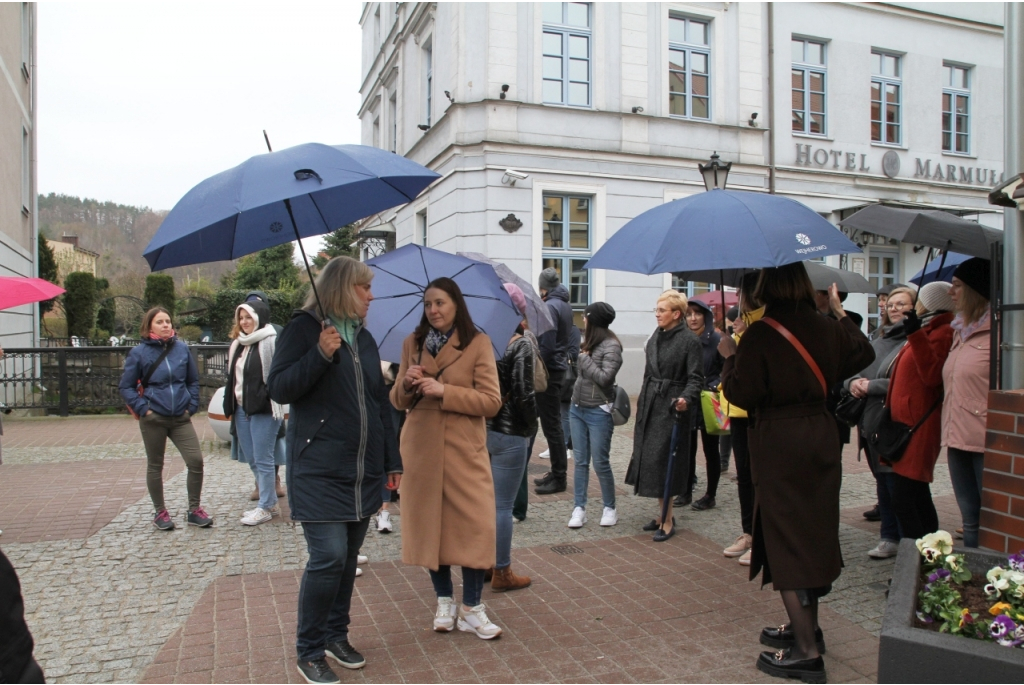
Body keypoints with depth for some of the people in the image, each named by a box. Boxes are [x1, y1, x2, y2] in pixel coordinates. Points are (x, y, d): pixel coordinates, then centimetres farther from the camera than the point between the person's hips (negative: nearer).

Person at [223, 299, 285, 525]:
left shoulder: (270, 341, -13)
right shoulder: (238, 343, 13)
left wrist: (268, 398, -19)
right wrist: (231, 405, 15)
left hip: (263, 409, -9)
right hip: (241, 408, 9)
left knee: (263, 459, -1)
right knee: (251, 459, 14)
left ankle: (265, 507, 11)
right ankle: (270, 503, 26)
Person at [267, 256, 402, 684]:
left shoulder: (364, 338, 14)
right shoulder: (304, 328, -4)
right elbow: (278, 390, -11)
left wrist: (392, 459, 15)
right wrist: (320, 355, -23)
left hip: (363, 469, 6)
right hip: (319, 469, -6)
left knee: (349, 556, 11)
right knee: (329, 556, -10)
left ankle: (336, 635, 28)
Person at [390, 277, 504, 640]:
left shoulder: (478, 344, -3)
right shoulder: (412, 343, 8)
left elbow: (492, 401, -9)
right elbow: (397, 401, 11)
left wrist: (444, 391, -18)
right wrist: (407, 382, -11)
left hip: (464, 450, -3)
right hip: (421, 449, 3)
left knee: (474, 525, -4)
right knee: (430, 523, 7)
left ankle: (472, 608, 11)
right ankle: (444, 601, 23)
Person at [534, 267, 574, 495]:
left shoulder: (550, 307, -15)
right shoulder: (565, 305, 13)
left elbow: (546, 345, -21)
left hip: (548, 371, -10)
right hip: (558, 368, 10)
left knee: (551, 425, -4)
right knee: (553, 423, 15)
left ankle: (559, 478, 2)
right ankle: (557, 473, 22)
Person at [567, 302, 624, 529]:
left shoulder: (611, 346, -13)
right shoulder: (588, 343, 7)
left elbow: (604, 377, -20)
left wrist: (585, 358, -12)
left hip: (598, 412, -7)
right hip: (577, 408, 7)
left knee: (600, 463, 2)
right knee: (580, 461, 8)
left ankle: (609, 508, 19)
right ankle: (579, 508, 13)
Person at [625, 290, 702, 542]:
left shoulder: (689, 340, -9)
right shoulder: (655, 338, 12)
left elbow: (695, 378, -11)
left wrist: (686, 399, -30)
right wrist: (640, 410, 19)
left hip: (672, 408, -7)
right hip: (650, 406, 7)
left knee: (663, 462, -5)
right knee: (648, 459, 9)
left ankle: (667, 521, 6)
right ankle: (663, 514, 23)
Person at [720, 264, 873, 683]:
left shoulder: (759, 335, -16)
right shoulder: (826, 328, 3)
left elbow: (742, 394, -16)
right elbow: (863, 354, 21)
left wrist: (730, 358, 0)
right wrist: (841, 311, 28)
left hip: (778, 444, -7)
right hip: (820, 437, 7)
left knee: (785, 539, 0)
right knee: (813, 532, 17)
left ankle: (806, 651, 3)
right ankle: (806, 628, 31)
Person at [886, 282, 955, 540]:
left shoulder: (943, 333, -12)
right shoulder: (928, 331, 19)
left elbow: (933, 375, -25)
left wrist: (915, 334, -27)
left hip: (920, 425, -11)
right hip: (910, 421, 11)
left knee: (903, 500, -13)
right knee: (919, 497, 15)